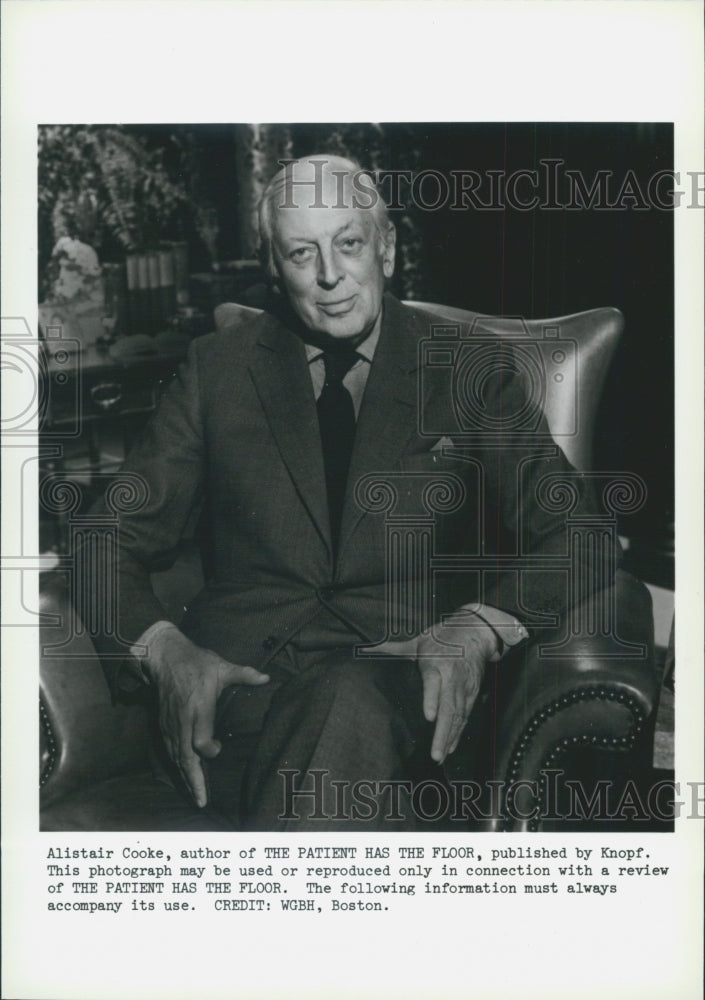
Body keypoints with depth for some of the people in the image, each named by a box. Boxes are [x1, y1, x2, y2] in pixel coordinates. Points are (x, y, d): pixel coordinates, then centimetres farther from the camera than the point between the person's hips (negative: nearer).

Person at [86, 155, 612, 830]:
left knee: (351, 704, -37)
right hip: (240, 671, 1)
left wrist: (479, 627, -16)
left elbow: (573, 532, 5)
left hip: (406, 679, 0)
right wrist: (163, 649, -12)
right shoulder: (219, 368, 14)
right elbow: (114, 540, 11)